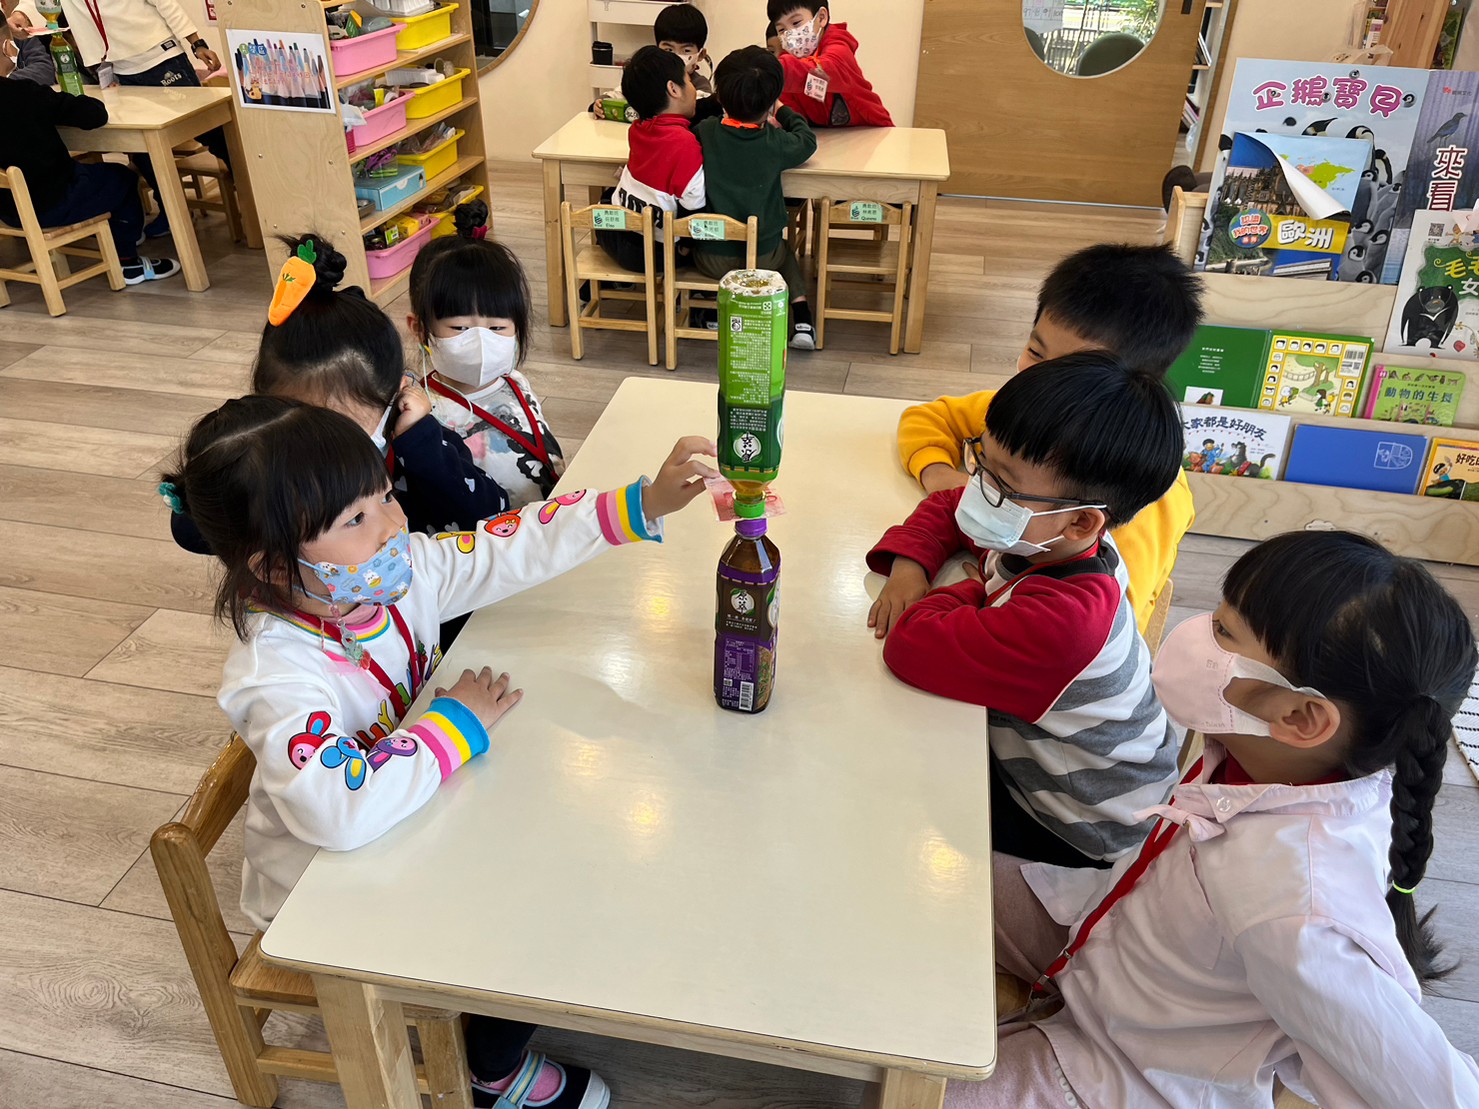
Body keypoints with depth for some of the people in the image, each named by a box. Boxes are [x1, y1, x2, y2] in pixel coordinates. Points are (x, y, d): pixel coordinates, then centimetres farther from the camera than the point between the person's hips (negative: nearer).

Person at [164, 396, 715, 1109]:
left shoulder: (396, 571, -14)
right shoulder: (276, 675, -35)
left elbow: (509, 550, -11)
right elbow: (344, 808, -49)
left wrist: (644, 502, -19)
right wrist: (456, 723, -36)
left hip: (408, 824, 7)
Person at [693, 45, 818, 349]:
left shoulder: (704, 132, -12)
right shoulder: (776, 142, -15)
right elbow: (807, 139, 8)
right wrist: (783, 112, 23)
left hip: (709, 258, 1)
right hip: (763, 258, -1)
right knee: (785, 251, 31)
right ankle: (801, 320, 16)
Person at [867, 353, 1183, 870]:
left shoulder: (1062, 616, -43)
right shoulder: (1039, 532, -14)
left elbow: (912, 648, -45)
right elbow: (946, 507, 5)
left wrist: (972, 591, -26)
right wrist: (909, 565, -15)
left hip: (1077, 830, -7)